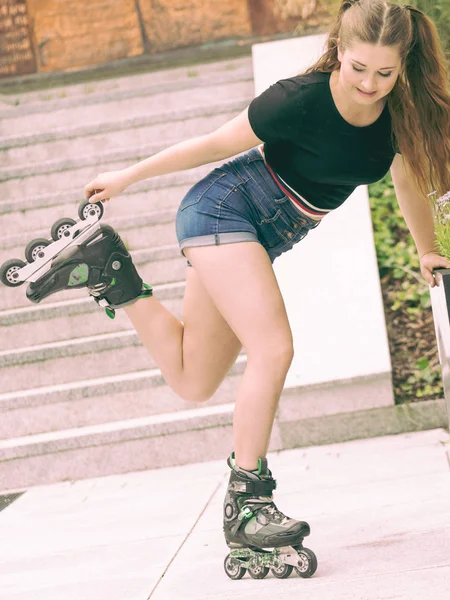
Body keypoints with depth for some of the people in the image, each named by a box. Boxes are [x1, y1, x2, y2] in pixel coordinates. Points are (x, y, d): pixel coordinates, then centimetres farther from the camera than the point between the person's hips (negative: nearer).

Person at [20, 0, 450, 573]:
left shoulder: (399, 112, -9)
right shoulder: (302, 99, -26)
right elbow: (220, 142, -14)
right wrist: (127, 177, -5)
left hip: (264, 235, 7)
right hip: (224, 209, -7)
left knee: (193, 383, 9)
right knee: (273, 348, -22)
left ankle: (112, 274, 20)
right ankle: (245, 504, -12)